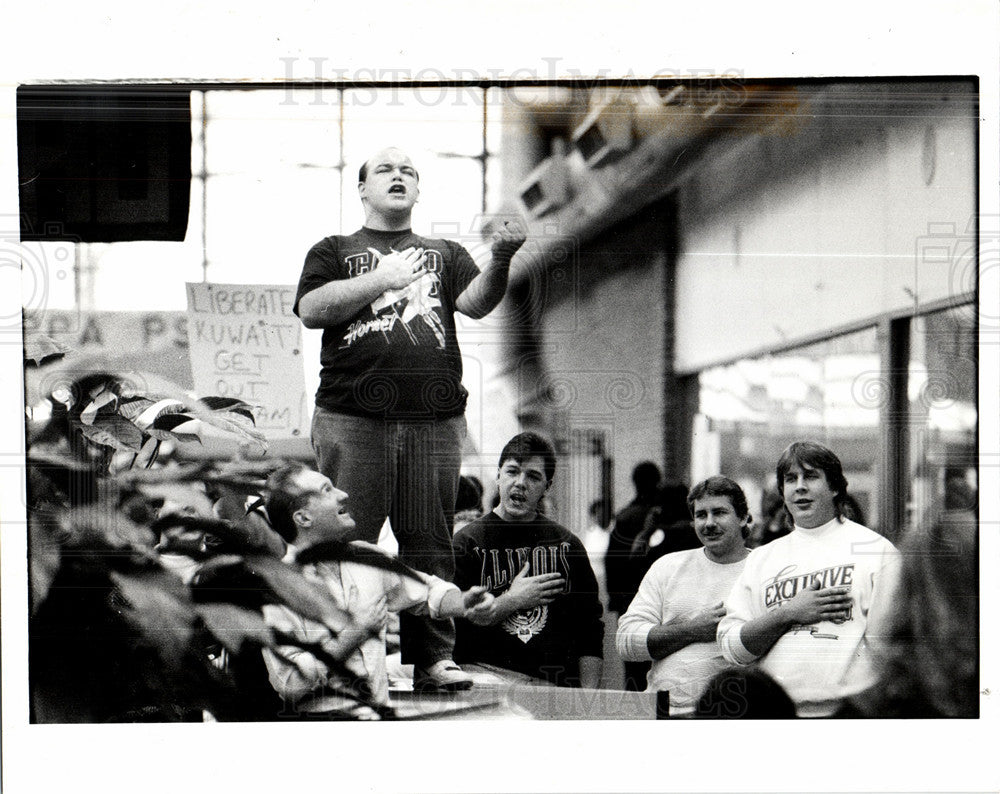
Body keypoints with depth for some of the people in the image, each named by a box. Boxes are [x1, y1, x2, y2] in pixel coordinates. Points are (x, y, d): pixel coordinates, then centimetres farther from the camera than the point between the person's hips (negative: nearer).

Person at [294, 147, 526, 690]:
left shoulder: (445, 254, 22)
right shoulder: (335, 252, 17)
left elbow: (476, 304, 4)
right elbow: (310, 310, 1)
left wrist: (499, 261, -16)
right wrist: (380, 280, -8)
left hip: (434, 421, 2)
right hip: (352, 418, -1)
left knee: (430, 544, 1)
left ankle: (433, 656, 3)